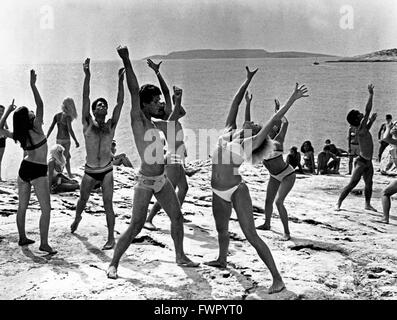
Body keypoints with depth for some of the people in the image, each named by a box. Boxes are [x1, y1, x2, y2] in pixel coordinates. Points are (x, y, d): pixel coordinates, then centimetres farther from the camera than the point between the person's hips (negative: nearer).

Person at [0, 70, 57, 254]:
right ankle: (44, 243, -7)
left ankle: (22, 238, 28)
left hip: (24, 169, 7)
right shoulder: (36, 129, -16)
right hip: (38, 172, -7)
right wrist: (33, 85, -18)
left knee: (22, 206, 16)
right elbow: (40, 105, -20)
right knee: (46, 208, -3)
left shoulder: (18, 135, 0)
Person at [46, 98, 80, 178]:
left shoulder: (57, 116, 2)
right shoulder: (67, 117, -14)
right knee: (64, 158, -1)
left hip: (58, 140, 7)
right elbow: (70, 130, -20)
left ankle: (69, 174, 29)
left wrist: (46, 138, 4)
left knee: (68, 156, 22)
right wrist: (76, 141, -15)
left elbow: (51, 128, 0)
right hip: (66, 140, -7)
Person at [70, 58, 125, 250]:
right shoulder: (88, 124, -3)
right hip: (90, 171, 1)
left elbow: (120, 102, -8)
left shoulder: (111, 125, 0)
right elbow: (85, 98, -12)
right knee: (83, 199, 20)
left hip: (107, 170, 0)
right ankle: (77, 219, 52)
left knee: (108, 203, -6)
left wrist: (120, 81, -17)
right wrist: (87, 76, -20)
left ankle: (111, 237, 1)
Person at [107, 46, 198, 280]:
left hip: (162, 179, 8)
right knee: (135, 227, -6)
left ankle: (181, 256, 31)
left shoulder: (151, 119, 9)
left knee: (177, 217, 14)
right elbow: (134, 91, -25)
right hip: (145, 182, -8)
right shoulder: (138, 119, -11)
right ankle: (114, 264, 9)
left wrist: (177, 101, 16)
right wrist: (126, 61, -35)